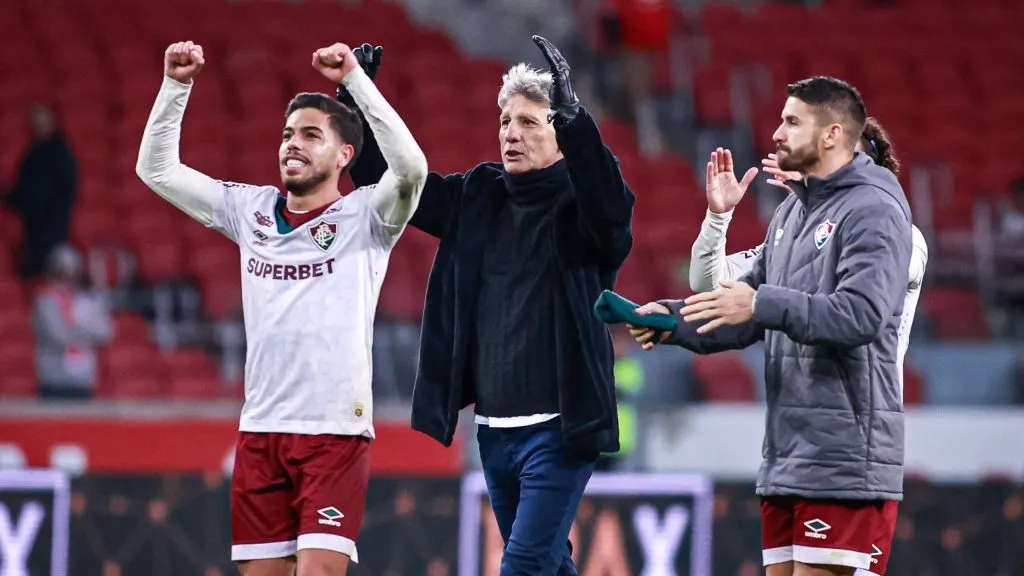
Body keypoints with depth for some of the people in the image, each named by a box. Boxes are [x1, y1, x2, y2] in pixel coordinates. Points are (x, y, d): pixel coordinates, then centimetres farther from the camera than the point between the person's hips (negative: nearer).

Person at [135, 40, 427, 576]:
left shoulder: (364, 215, -1)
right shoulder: (250, 210, 12)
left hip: (336, 432, -5)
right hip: (259, 430, 5)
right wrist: (176, 85, 1)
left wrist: (354, 78, -22)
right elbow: (157, 169, 13)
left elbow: (411, 167, -21)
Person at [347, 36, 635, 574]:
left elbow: (611, 207, -30)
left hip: (559, 430, -7)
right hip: (494, 429, 7)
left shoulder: (578, 203, -7)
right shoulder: (478, 197, 10)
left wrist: (573, 121, -41)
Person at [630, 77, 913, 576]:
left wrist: (762, 305, -29)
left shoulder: (873, 211, -8)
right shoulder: (791, 212, 20)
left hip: (843, 459, -9)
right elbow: (746, 319, 20)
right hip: (785, 459, 9)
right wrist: (674, 320, 3)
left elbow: (862, 313, -23)